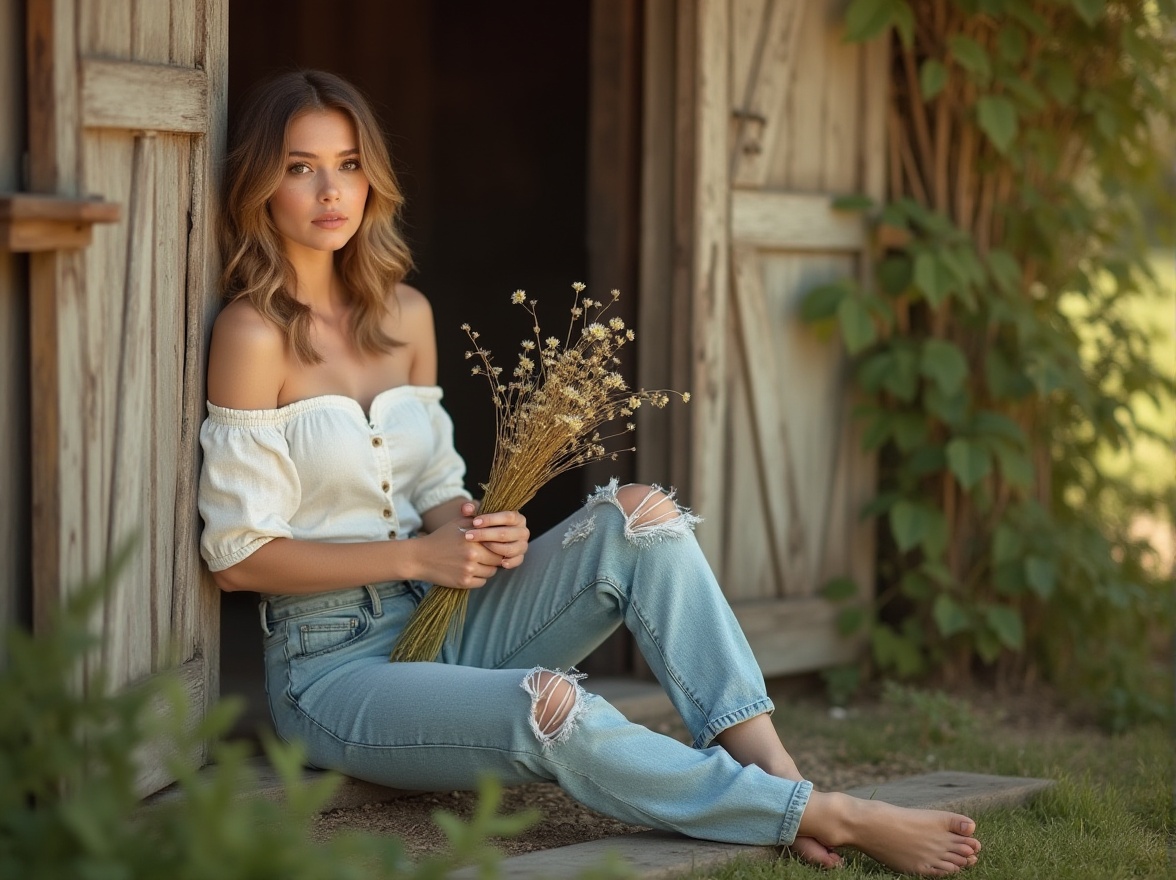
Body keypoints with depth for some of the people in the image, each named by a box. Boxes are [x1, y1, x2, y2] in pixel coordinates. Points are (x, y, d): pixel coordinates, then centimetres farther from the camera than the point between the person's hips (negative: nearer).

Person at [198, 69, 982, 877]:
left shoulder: (405, 315, 8)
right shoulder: (253, 333, -12)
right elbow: (238, 557, -13)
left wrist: (477, 530, -9)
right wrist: (416, 555, -17)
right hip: (335, 667, -7)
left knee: (641, 513, -15)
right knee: (553, 709, -33)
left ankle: (773, 771, -27)